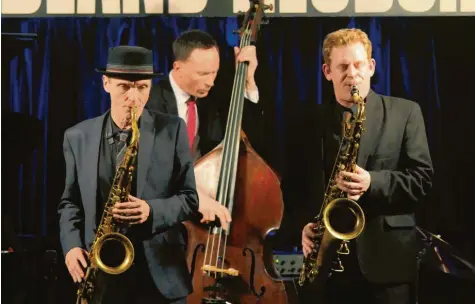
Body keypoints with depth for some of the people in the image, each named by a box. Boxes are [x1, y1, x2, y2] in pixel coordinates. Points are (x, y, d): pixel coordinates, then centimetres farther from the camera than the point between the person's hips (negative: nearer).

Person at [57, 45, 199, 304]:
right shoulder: (78, 137, 5)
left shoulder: (173, 130, -1)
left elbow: (189, 198, 0)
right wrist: (71, 245, -5)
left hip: (160, 274, -1)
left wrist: (152, 211, -18)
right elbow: (70, 201, 11)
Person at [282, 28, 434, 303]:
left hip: (386, 257, -2)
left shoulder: (405, 113, 5)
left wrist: (372, 183, -18)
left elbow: (421, 178, -2)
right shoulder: (308, 120, 13)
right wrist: (303, 223, -5)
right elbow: (292, 184, 14)